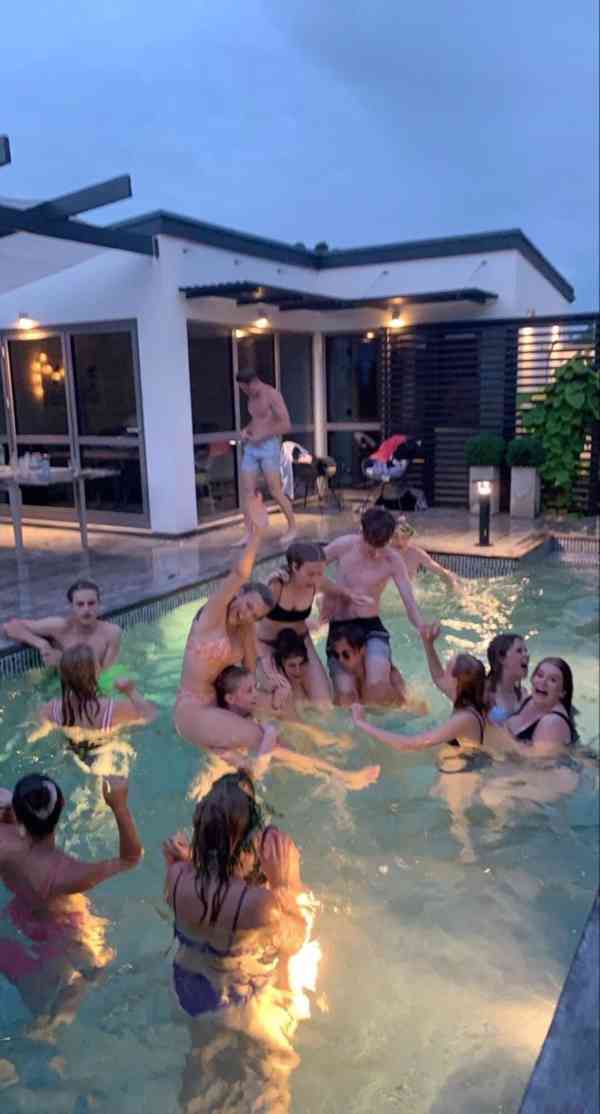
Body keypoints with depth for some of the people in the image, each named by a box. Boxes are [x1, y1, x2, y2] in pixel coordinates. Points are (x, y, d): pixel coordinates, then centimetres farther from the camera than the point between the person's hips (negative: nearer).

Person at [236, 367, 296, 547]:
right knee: (247, 491, 0)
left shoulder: (272, 395, -10)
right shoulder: (252, 398, 14)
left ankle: (292, 527, 11)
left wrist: (262, 436, -16)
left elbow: (286, 425, -15)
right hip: (251, 448, 7)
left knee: (275, 491, -4)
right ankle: (248, 533, 3)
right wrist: (246, 430, 9)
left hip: (269, 446, -7)